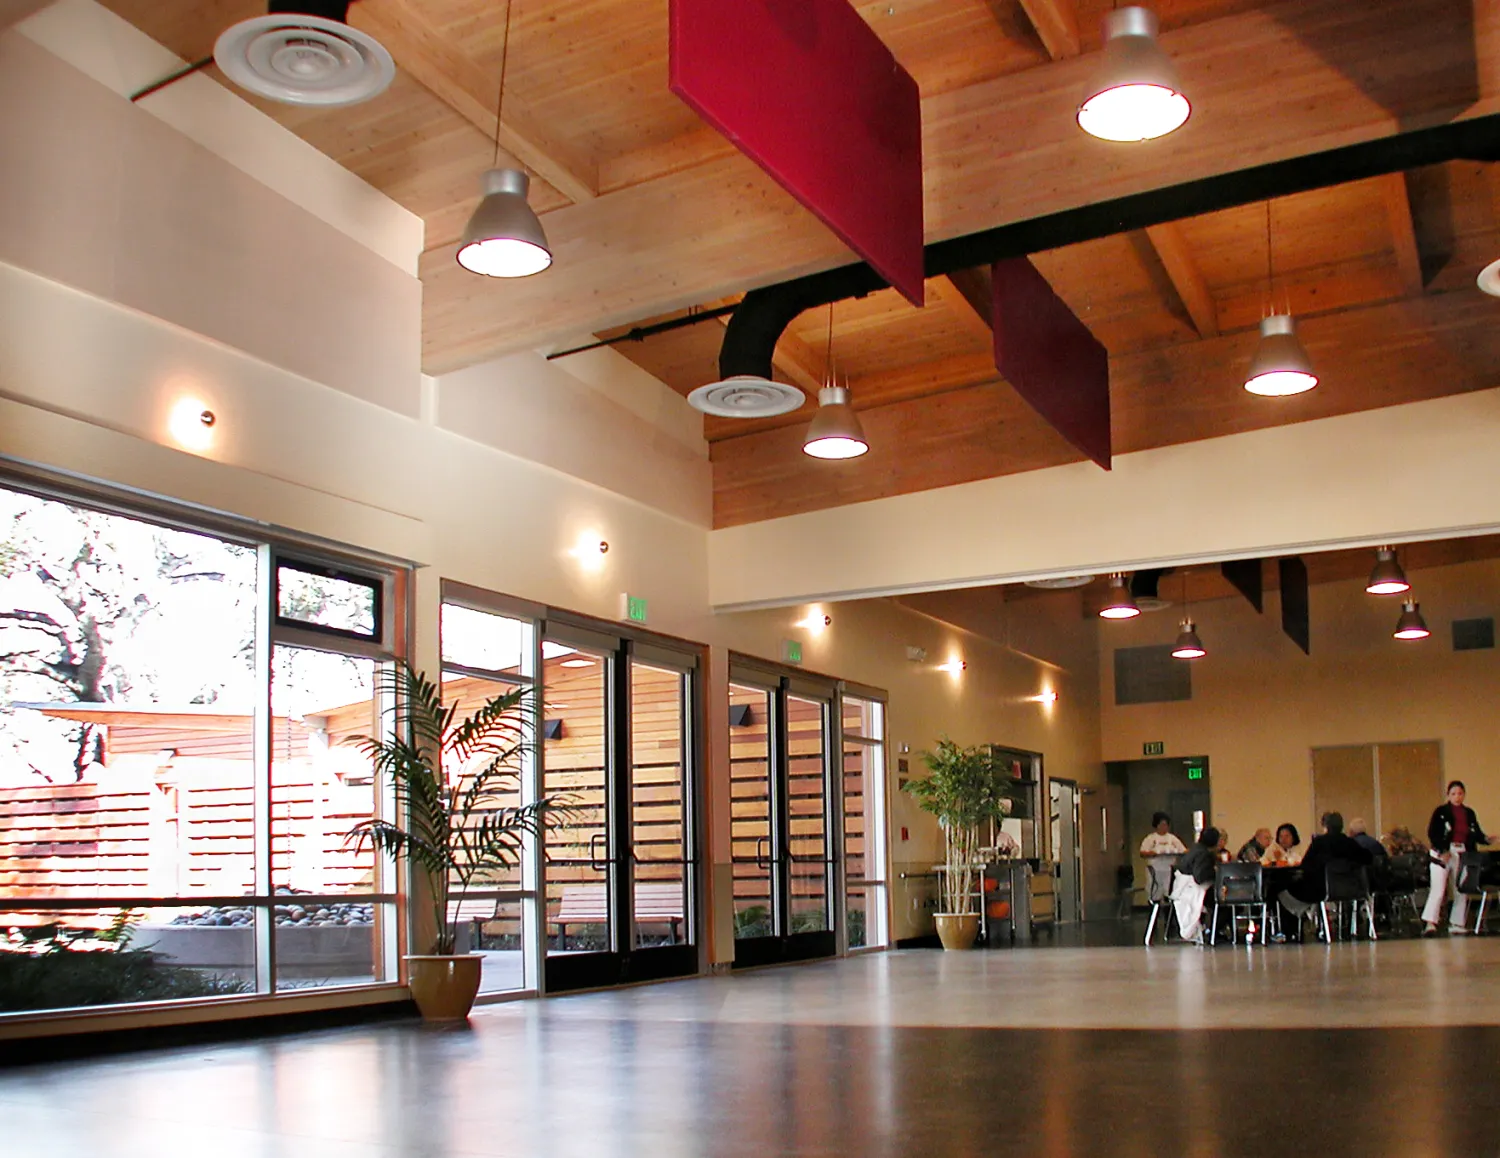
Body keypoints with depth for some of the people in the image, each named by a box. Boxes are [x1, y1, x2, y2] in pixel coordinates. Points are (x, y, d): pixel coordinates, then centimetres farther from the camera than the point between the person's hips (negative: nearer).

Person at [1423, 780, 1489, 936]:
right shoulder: (1441, 812, -2)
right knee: (1438, 889, -13)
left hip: (1463, 856, 5)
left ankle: (1457, 923, 17)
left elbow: (1476, 834, 13)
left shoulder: (1469, 813, 12)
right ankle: (1430, 923, -19)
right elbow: (1432, 833, -7)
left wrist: (1486, 839, -9)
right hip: (1443, 855, -5)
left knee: (1461, 891, 6)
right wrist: (1443, 851, -17)